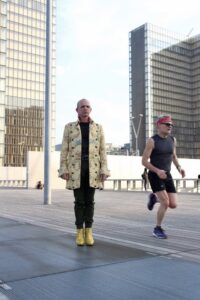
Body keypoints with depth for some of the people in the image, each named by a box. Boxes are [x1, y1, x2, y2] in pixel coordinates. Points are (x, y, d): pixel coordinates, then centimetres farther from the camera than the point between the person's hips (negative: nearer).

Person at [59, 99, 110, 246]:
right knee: (79, 201, 0)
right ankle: (80, 231, 11)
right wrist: (63, 169, -4)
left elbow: (102, 150, 5)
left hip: (92, 168, 1)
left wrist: (104, 170, -4)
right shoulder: (69, 127, 8)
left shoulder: (98, 127, 9)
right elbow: (65, 150, 4)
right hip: (75, 168, 0)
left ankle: (88, 231, 11)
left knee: (89, 200, 1)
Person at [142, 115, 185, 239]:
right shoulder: (152, 141, -12)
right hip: (155, 176, -6)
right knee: (165, 203, -16)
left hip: (167, 176, 6)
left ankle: (154, 197, 28)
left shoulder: (172, 140, 5)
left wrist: (179, 167, 1)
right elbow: (144, 161, -12)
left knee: (173, 205, -1)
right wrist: (157, 170, -27)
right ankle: (158, 229, 6)